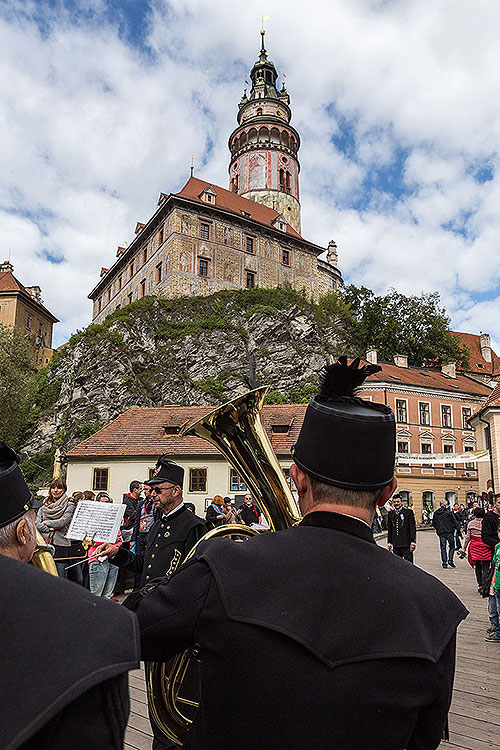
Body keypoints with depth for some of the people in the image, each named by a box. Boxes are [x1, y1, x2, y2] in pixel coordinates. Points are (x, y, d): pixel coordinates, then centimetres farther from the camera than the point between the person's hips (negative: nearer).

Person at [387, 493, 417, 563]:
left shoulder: (408, 512, -2)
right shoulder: (391, 514, 11)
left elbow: (413, 528, -4)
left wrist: (413, 542, -9)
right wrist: (389, 543, 15)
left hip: (406, 544, -4)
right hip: (395, 545, 4)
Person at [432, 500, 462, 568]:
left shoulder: (436, 513, 4)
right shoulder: (449, 512, -7)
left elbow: (433, 523, 10)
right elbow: (455, 522, -6)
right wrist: (458, 532, -1)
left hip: (440, 532, 3)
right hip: (449, 532, -3)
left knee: (443, 548, 8)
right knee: (452, 546, 13)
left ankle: (444, 563, 7)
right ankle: (450, 561, 1)